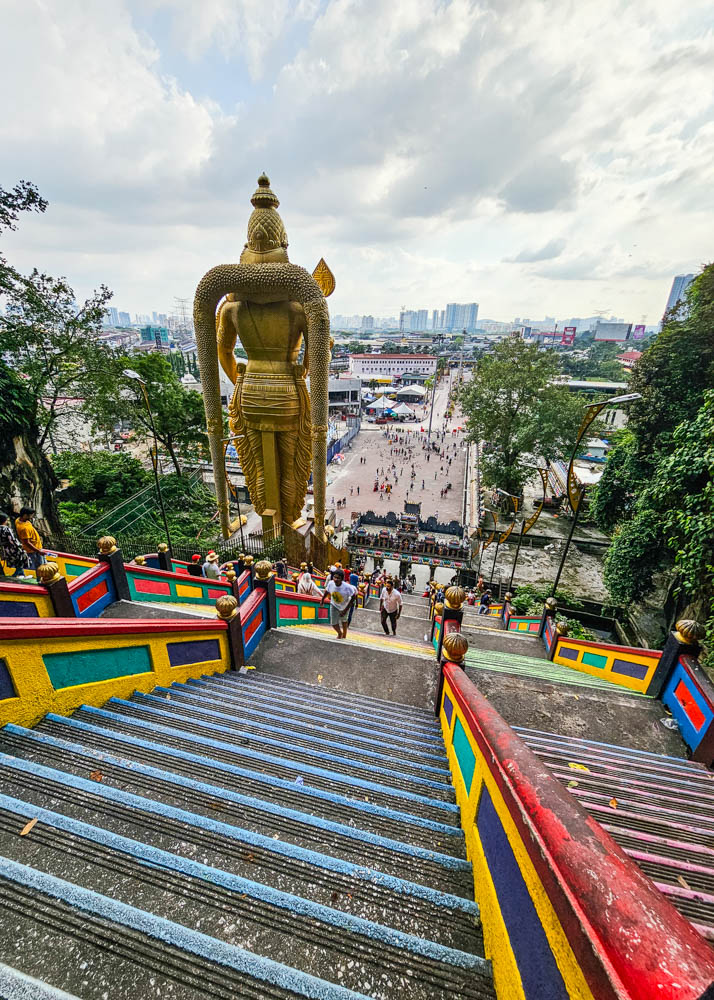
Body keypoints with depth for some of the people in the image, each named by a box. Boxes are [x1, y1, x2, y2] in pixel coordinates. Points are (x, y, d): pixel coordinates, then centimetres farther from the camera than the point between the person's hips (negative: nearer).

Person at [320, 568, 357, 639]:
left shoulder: (347, 587, -38)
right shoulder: (330, 583, -28)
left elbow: (353, 597, -24)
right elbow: (327, 591, -5)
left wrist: (345, 610, -23)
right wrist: (322, 600, 9)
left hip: (344, 605, -2)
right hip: (334, 605, 2)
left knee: (344, 620, 23)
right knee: (333, 622, 0)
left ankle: (344, 635, 52)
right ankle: (339, 633, 35)